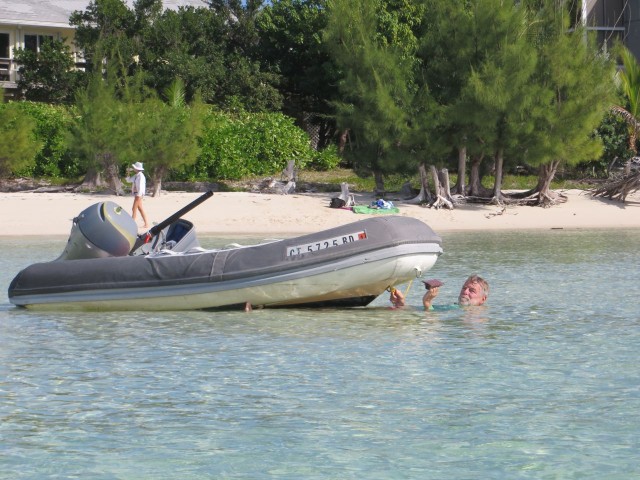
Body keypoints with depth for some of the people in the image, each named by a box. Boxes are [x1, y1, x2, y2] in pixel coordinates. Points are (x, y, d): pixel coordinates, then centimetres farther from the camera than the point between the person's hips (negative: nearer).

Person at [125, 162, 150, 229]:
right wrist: (128, 173, 12)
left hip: (139, 194, -10)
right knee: (140, 209, 11)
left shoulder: (140, 175, -15)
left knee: (134, 209, -8)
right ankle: (146, 223, 13)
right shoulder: (136, 175, 14)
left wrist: (138, 195, -25)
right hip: (136, 194, 10)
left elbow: (140, 186, -21)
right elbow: (128, 180, 24)